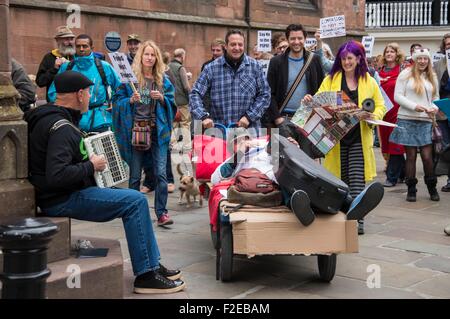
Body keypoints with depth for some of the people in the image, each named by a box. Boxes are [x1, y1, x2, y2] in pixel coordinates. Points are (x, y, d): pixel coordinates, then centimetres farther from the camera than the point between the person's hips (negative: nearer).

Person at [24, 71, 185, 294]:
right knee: (135, 201, -16)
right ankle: (145, 275, -10)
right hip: (61, 200, -11)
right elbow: (57, 175, -31)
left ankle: (153, 264, 15)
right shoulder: (61, 127, -20)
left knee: (135, 199, 13)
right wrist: (91, 166, -18)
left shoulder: (53, 117, 12)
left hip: (68, 192, 11)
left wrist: (88, 156, 12)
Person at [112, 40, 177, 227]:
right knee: (135, 175, 7)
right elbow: (117, 101, 2)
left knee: (161, 173, -7)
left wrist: (162, 98, -9)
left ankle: (161, 213, -2)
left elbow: (172, 104, 9)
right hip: (135, 129, -1)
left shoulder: (163, 80, 9)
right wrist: (130, 100, -16)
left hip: (158, 130, 1)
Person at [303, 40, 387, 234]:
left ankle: (357, 219, -6)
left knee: (357, 179, -7)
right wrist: (310, 100, -15)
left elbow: (380, 107, 10)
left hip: (359, 137, -1)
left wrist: (372, 116, -11)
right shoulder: (330, 80, 8)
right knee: (340, 178, 7)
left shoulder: (369, 82, 7)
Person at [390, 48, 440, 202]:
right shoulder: (406, 74, 2)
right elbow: (397, 96, -3)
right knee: (411, 155, 2)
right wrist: (414, 106, -14)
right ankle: (411, 189, 12)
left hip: (426, 121, 3)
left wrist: (434, 108, -2)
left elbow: (436, 97, 20)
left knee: (427, 156, -3)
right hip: (407, 120, -2)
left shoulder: (433, 78, 15)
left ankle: (432, 188, 12)